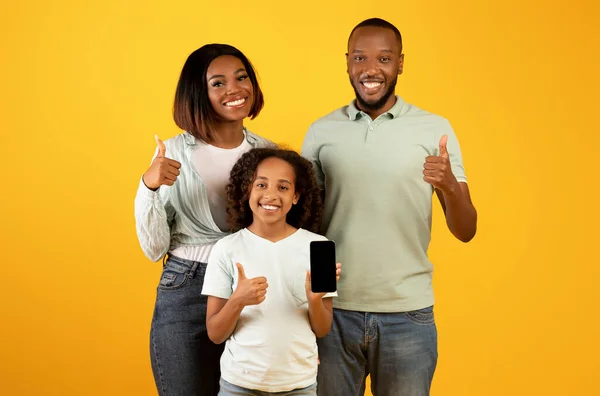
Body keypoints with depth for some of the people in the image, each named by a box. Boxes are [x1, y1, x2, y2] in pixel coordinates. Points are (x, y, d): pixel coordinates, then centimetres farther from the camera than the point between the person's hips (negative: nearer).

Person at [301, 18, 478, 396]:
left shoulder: (434, 129, -1)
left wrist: (450, 186, -21)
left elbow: (465, 231, -1)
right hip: (334, 311, 1)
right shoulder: (321, 131, 3)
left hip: (407, 316, -1)